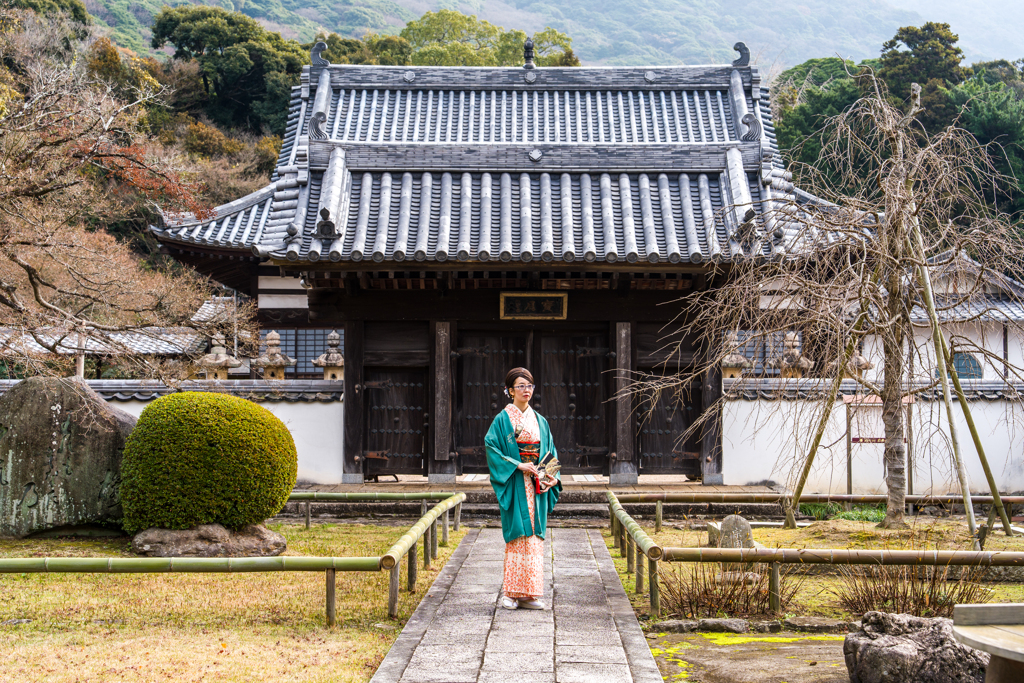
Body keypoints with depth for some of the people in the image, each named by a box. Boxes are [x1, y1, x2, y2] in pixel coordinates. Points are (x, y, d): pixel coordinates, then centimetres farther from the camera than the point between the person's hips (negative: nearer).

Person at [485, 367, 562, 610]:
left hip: (537, 488, 5)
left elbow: (550, 452, 15)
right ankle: (511, 593, -3)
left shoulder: (540, 421, 14)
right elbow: (491, 447, -10)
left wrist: (554, 478, -2)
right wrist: (517, 465, -17)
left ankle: (528, 594, 5)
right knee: (518, 535, -8)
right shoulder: (503, 419, -2)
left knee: (533, 537, 2)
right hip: (515, 487, -5)